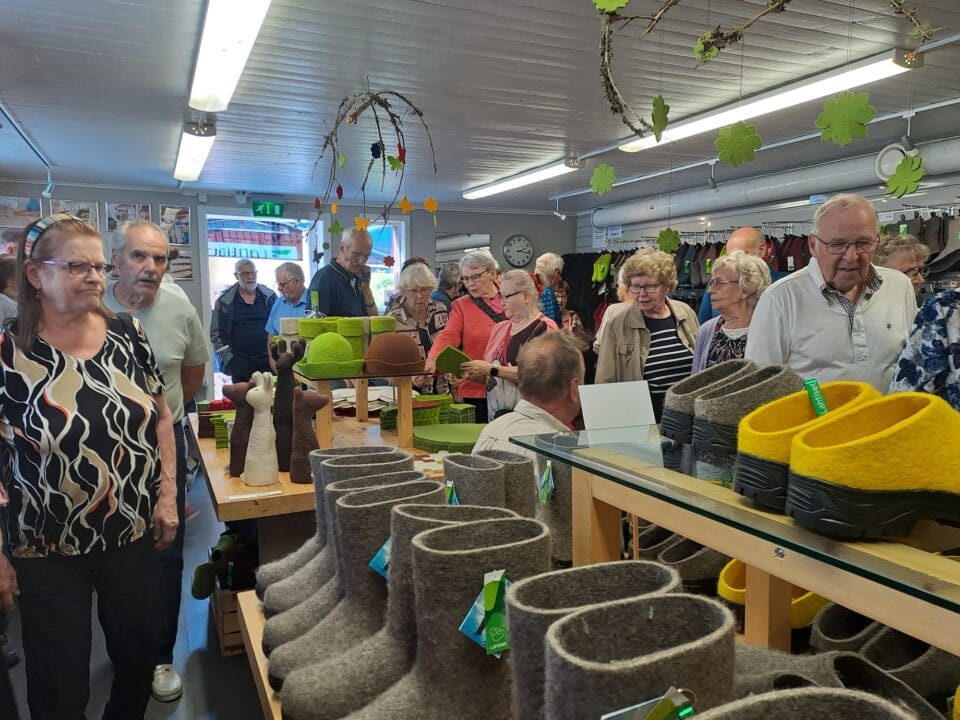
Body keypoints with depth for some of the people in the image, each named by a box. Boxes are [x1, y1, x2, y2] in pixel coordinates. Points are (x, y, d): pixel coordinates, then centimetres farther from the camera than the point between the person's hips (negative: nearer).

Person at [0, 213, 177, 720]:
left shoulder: (127, 334, -3)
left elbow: (161, 416, 6)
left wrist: (167, 496, 0)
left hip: (137, 536, 3)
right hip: (49, 553, -3)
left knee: (140, 656, 19)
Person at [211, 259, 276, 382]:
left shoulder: (269, 296, 6)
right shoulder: (224, 301, 2)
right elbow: (216, 334, 5)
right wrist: (229, 358, -2)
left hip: (268, 361, 1)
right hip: (240, 365, -1)